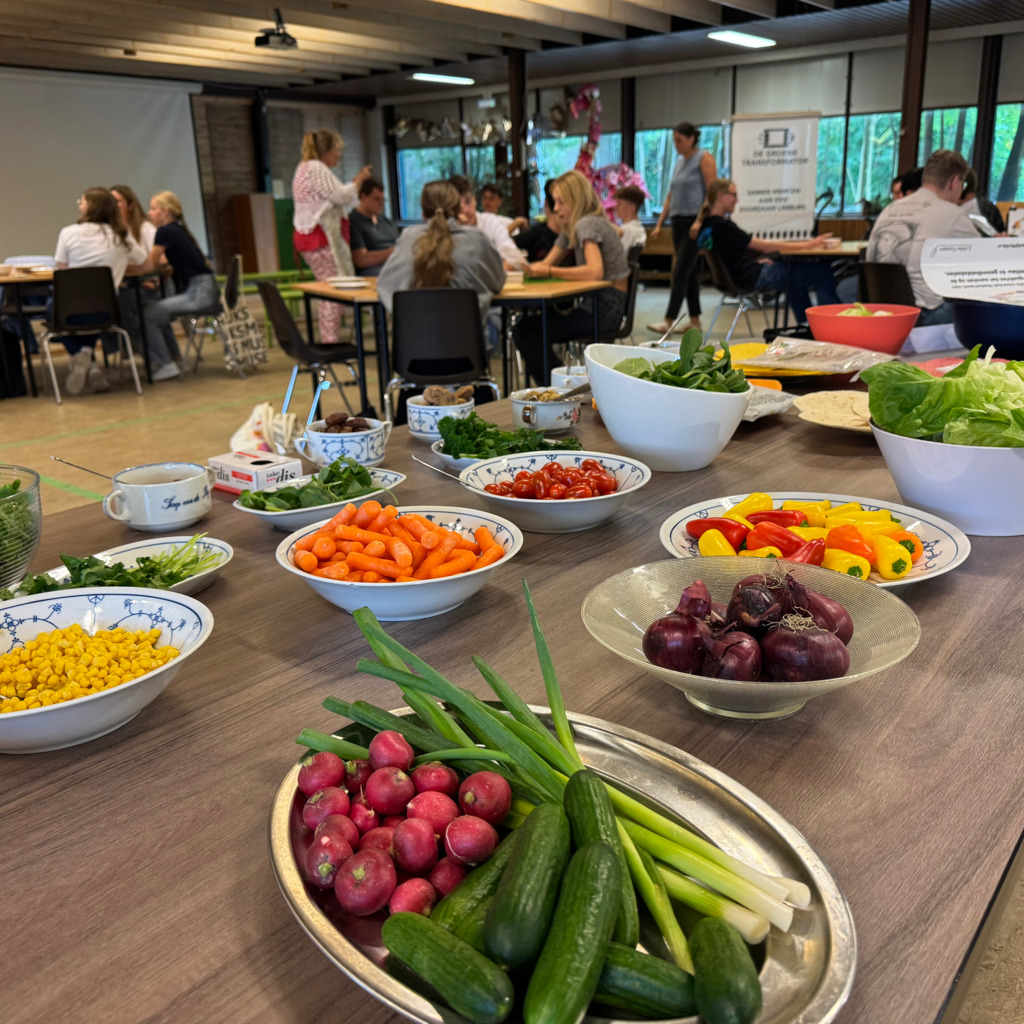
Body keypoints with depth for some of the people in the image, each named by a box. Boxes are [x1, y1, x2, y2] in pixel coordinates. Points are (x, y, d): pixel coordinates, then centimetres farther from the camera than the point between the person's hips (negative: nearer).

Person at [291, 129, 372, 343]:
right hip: (320, 238, -11)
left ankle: (327, 340, 8)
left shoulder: (306, 167, 22)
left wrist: (355, 181, 20)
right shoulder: (317, 169, -11)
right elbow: (341, 196, -14)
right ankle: (330, 341, -15)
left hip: (308, 235, 11)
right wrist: (359, 179, 0)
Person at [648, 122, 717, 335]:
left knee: (680, 271, -12)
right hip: (678, 221, 8)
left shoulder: (704, 159, -5)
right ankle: (695, 321, 13)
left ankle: (668, 321, -13)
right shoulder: (679, 162, 17)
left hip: (695, 220, -8)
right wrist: (659, 224, 14)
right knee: (690, 271, 9)